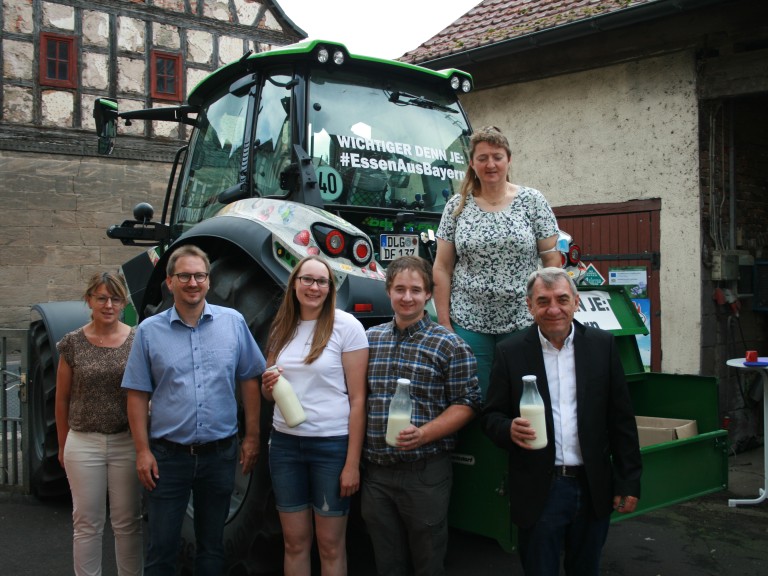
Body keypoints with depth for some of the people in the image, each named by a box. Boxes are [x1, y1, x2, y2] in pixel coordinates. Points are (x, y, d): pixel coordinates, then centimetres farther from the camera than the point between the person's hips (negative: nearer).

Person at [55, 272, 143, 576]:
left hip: (127, 443, 0)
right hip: (83, 444, 1)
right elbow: (62, 398, 7)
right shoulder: (73, 343, 0)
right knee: (87, 525, 8)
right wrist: (63, 446, 11)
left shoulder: (137, 340, -3)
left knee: (128, 524, 8)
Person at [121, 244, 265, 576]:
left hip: (220, 453, 1)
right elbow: (138, 395, 0)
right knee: (162, 547, 8)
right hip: (167, 455, -1)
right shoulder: (149, 331, -1)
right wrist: (142, 450, -5)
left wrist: (252, 436, 2)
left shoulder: (233, 322, 1)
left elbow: (249, 381, 5)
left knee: (212, 546, 15)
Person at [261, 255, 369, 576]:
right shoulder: (282, 328, 8)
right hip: (284, 442, 5)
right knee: (294, 542, 12)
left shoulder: (346, 326, -8)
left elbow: (358, 398, -9)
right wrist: (267, 386, -7)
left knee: (331, 546, 7)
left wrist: (352, 462, -14)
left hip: (332, 444, -4)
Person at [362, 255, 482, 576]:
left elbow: (467, 403, -7)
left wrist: (424, 434, -20)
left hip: (425, 473, -4)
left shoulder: (450, 346, -5)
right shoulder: (369, 340, 8)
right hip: (375, 472, 4)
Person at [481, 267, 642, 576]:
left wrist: (628, 482, 1)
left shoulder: (602, 345, 1)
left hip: (594, 489, 2)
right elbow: (490, 417, -1)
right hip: (539, 492, -2)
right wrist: (510, 429, -24)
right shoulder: (510, 352, -3)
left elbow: (621, 419, 2)